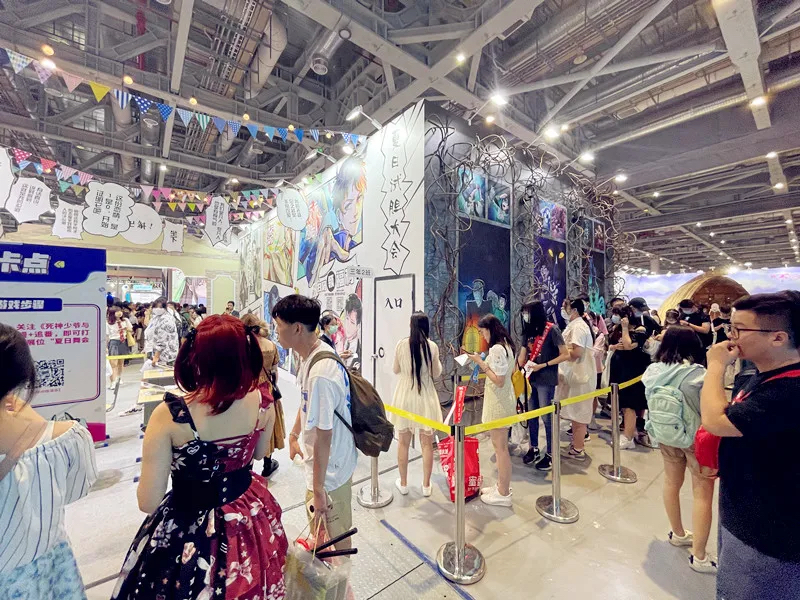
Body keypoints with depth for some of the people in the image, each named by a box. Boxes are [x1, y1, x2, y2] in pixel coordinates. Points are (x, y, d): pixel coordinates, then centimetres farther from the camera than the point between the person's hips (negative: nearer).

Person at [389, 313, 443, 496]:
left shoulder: (401, 344, -8)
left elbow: (396, 370, 5)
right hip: (425, 397, -1)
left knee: (403, 443, 15)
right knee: (427, 444, 13)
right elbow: (436, 374, 1)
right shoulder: (432, 346, -10)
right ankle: (426, 485, 26)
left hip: (405, 395, 1)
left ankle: (403, 483, 29)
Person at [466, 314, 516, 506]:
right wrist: (483, 362, 9)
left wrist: (481, 363, -19)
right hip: (503, 400, 10)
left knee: (500, 447, 3)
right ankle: (502, 486, 33)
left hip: (498, 402, -10)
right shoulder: (505, 345, 8)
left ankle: (503, 494, 18)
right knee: (500, 445, 19)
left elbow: (498, 381, -23)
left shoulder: (496, 349, -23)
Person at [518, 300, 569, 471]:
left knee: (547, 417, 3)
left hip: (546, 380, -6)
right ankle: (534, 449, 29)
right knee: (531, 415, 13)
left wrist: (543, 365, -15)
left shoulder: (551, 329, -9)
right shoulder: (529, 331, 10)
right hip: (531, 379, 6)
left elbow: (565, 355, -12)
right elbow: (522, 356, 14)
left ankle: (550, 455, 17)